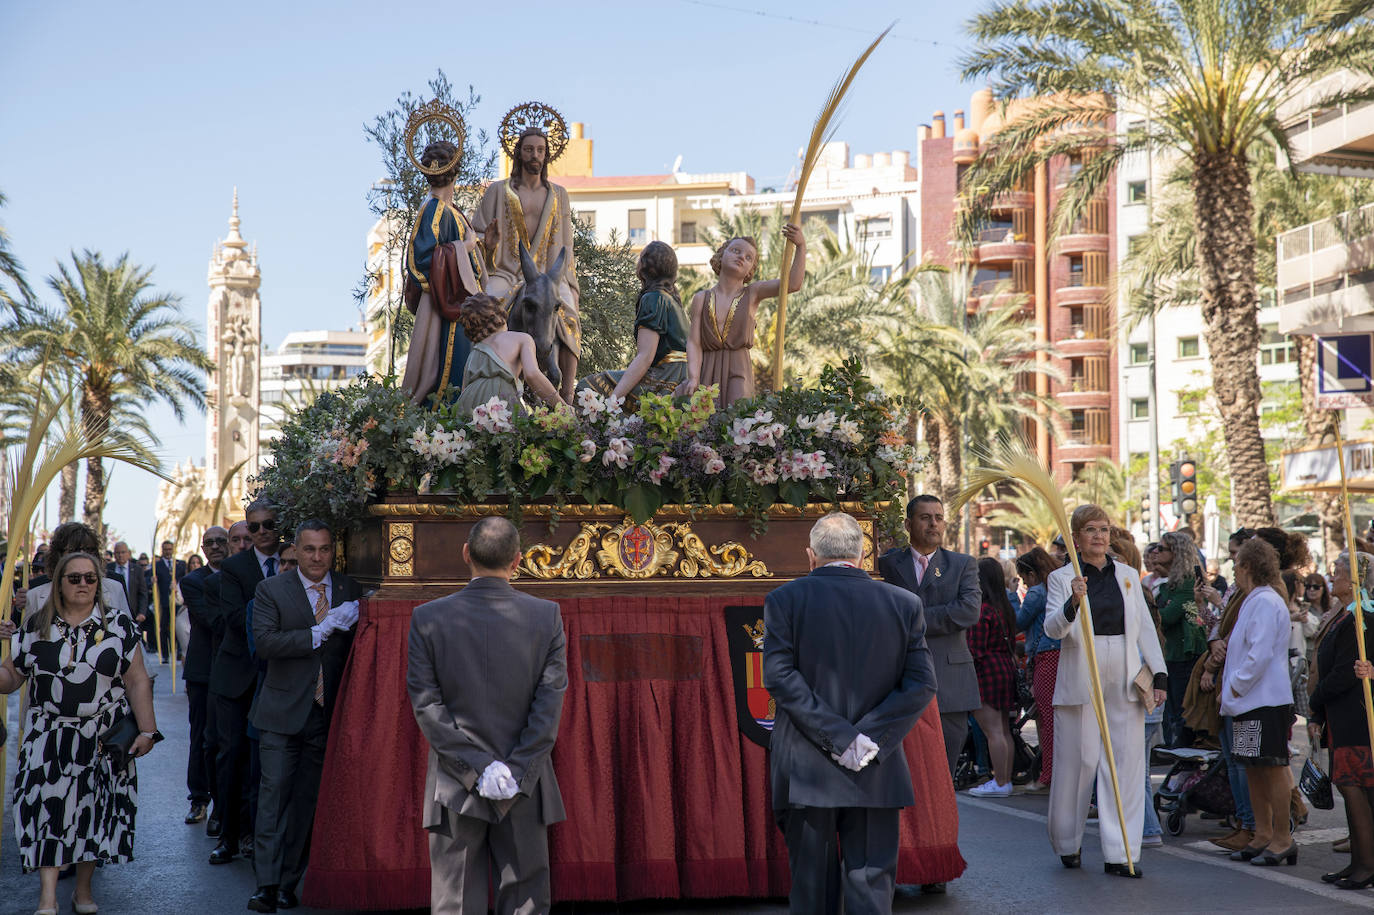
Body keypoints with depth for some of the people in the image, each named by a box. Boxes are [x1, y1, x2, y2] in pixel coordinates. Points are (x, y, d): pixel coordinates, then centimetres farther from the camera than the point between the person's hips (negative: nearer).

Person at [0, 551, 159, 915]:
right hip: (49, 738, 1)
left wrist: (147, 730, -6)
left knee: (93, 810, 4)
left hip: (102, 740, 0)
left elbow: (137, 682, -1)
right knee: (48, 806, -9)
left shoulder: (119, 625, 1)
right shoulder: (36, 627, 5)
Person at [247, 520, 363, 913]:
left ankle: (289, 881, 15)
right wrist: (321, 631, -19)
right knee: (274, 795, -6)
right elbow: (264, 643, -15)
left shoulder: (350, 590, 7)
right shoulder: (271, 589, -1)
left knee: (306, 800, 8)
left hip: (328, 714, 3)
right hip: (283, 711, -2)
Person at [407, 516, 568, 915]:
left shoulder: (427, 618, -4)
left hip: (455, 791, 0)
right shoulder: (546, 616, -4)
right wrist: (517, 771, -8)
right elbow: (550, 702, -8)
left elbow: (427, 704, -7)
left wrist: (477, 767, -7)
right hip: (524, 790, 0)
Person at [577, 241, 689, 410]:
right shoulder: (671, 297, 21)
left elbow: (645, 358, -17)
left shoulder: (653, 298, -9)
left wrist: (612, 400, -21)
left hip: (664, 381, -10)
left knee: (588, 387, -12)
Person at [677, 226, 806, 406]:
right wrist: (693, 379, -14)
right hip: (707, 372, 1)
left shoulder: (752, 293, 7)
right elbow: (694, 342, 2)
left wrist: (801, 246, -21)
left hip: (738, 372, -1)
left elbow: (792, 284, -9)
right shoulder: (701, 299, 10)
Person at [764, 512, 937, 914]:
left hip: (807, 771, -1)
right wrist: (868, 736, -8)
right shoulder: (905, 604, 4)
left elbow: (779, 676, -11)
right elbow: (921, 683, -3)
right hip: (877, 772, 1)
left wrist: (838, 736, -12)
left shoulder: (784, 600, -2)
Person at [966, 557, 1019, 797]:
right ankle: (1006, 779, 17)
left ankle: (1000, 784, -6)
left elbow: (976, 651, -17)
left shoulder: (982, 611, -15)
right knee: (1003, 729, 13)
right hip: (1007, 669, 9)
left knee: (992, 731, -7)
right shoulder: (1006, 609, 11)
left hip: (987, 671, -9)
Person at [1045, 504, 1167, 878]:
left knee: (1125, 765, -2)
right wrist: (1073, 603, -30)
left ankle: (1119, 854, 1)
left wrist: (1158, 673, 8)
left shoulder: (1128, 575, 13)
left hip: (1124, 682, 3)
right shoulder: (1061, 578, 2)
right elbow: (1052, 628, -11)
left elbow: (1145, 627, 15)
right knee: (1077, 762, 2)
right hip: (1080, 683, -3)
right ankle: (1068, 843, 23)